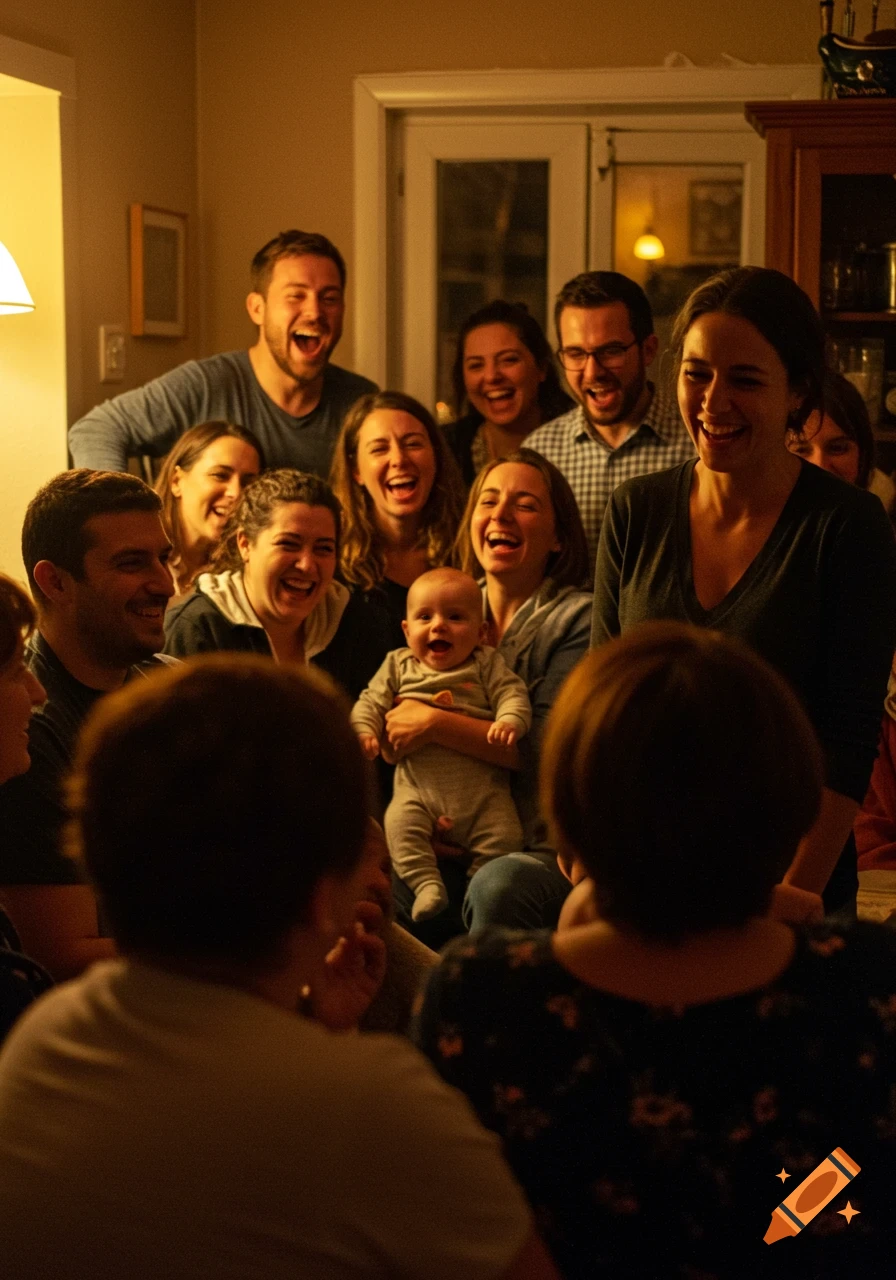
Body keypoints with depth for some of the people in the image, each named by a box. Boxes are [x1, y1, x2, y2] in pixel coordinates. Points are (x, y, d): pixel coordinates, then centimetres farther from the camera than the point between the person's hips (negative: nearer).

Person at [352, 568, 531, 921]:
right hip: (418, 784, 1)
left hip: (482, 788, 0)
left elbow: (512, 694, 0)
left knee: (503, 837, -16)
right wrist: (363, 730, -11)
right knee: (400, 825, -25)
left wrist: (510, 721, -23)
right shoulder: (398, 666, 12)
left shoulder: (487, 664, 8)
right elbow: (371, 702, 10)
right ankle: (427, 884, -20)